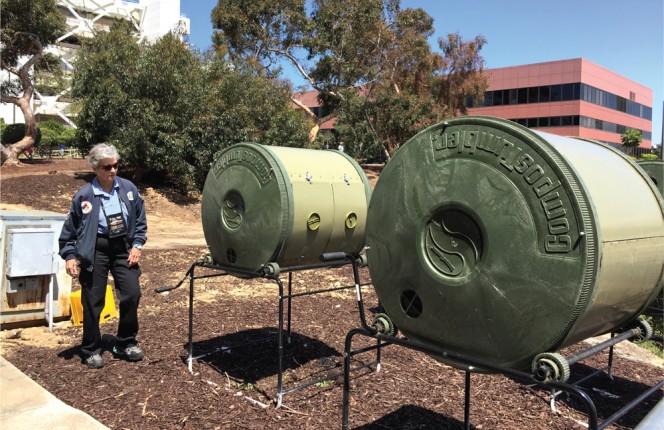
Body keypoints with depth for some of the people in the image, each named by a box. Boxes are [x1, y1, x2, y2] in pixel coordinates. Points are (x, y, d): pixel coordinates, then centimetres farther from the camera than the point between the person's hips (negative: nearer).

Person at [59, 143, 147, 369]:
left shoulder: (128, 188, -3)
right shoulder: (85, 195, -10)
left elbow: (140, 219, 8)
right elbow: (70, 228, -1)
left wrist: (137, 244, 0)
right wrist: (69, 255, -5)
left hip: (123, 248, 3)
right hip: (95, 251, -2)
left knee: (131, 295, 1)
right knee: (93, 302, 5)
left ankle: (126, 344, 20)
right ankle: (91, 350, 22)